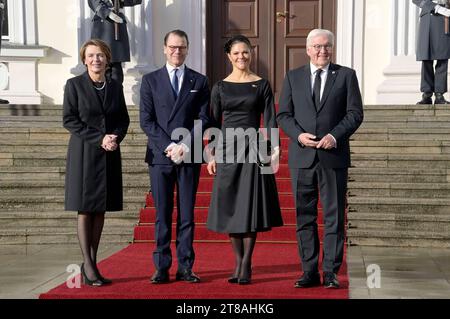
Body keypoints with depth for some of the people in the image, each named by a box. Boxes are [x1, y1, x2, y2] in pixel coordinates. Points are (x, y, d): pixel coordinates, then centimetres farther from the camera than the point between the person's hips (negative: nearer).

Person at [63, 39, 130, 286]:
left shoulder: (115, 87, 11)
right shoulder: (74, 85, -1)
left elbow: (123, 119, 13)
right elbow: (69, 120, -7)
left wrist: (115, 137, -8)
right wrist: (99, 139, -15)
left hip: (109, 155, 4)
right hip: (84, 154, -4)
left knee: (100, 210, 5)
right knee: (85, 210, -2)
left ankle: (92, 263, 13)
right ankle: (88, 266, 1)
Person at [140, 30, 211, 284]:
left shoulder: (200, 81, 10)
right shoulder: (150, 80, 8)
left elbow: (204, 119, 3)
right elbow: (146, 120, 1)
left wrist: (185, 145, -10)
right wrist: (168, 146, -10)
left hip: (190, 156, 0)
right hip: (160, 156, 0)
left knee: (187, 214, 3)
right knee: (162, 214, 2)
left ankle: (185, 267, 9)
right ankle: (162, 268, 7)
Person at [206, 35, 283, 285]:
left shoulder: (262, 85, 3)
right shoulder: (220, 87, 8)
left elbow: (270, 119, -2)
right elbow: (215, 122, 9)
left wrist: (275, 147, -14)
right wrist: (212, 154, 5)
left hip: (252, 149, -2)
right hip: (227, 149, 2)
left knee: (250, 205, -3)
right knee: (230, 205, 4)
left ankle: (246, 265, 5)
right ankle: (239, 262, 14)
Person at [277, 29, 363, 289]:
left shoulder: (346, 75, 6)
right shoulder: (293, 77, 11)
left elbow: (355, 113, 1)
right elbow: (283, 115, 7)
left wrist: (335, 135, -14)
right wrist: (299, 134, -11)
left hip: (334, 155, -1)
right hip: (302, 156, 2)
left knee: (334, 216, 1)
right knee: (305, 216, 4)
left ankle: (331, 272, 8)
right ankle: (310, 271, 12)